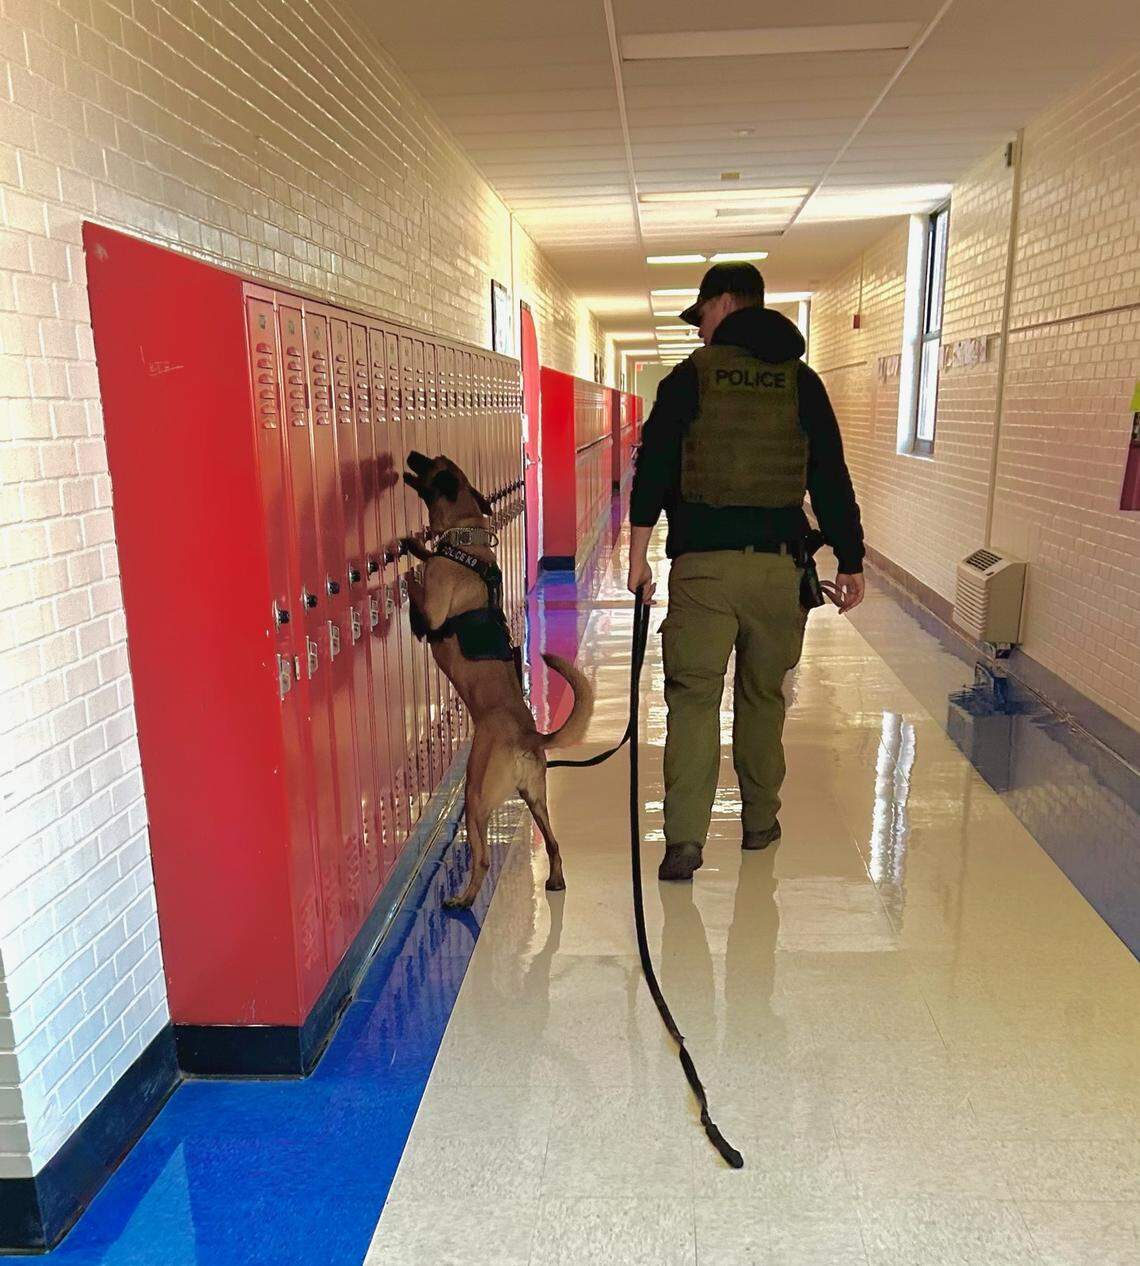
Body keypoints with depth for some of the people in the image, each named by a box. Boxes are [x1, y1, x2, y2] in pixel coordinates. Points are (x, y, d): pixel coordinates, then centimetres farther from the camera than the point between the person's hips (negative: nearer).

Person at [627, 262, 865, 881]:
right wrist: (850, 562, 11)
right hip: (778, 563, 3)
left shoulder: (691, 375, 2)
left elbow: (654, 465, -5)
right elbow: (832, 480, 8)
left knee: (693, 695, 1)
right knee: (763, 696, 16)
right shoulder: (801, 381, 9)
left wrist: (639, 552, -4)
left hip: (702, 562, -2)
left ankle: (684, 838, -7)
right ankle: (760, 821, 29)